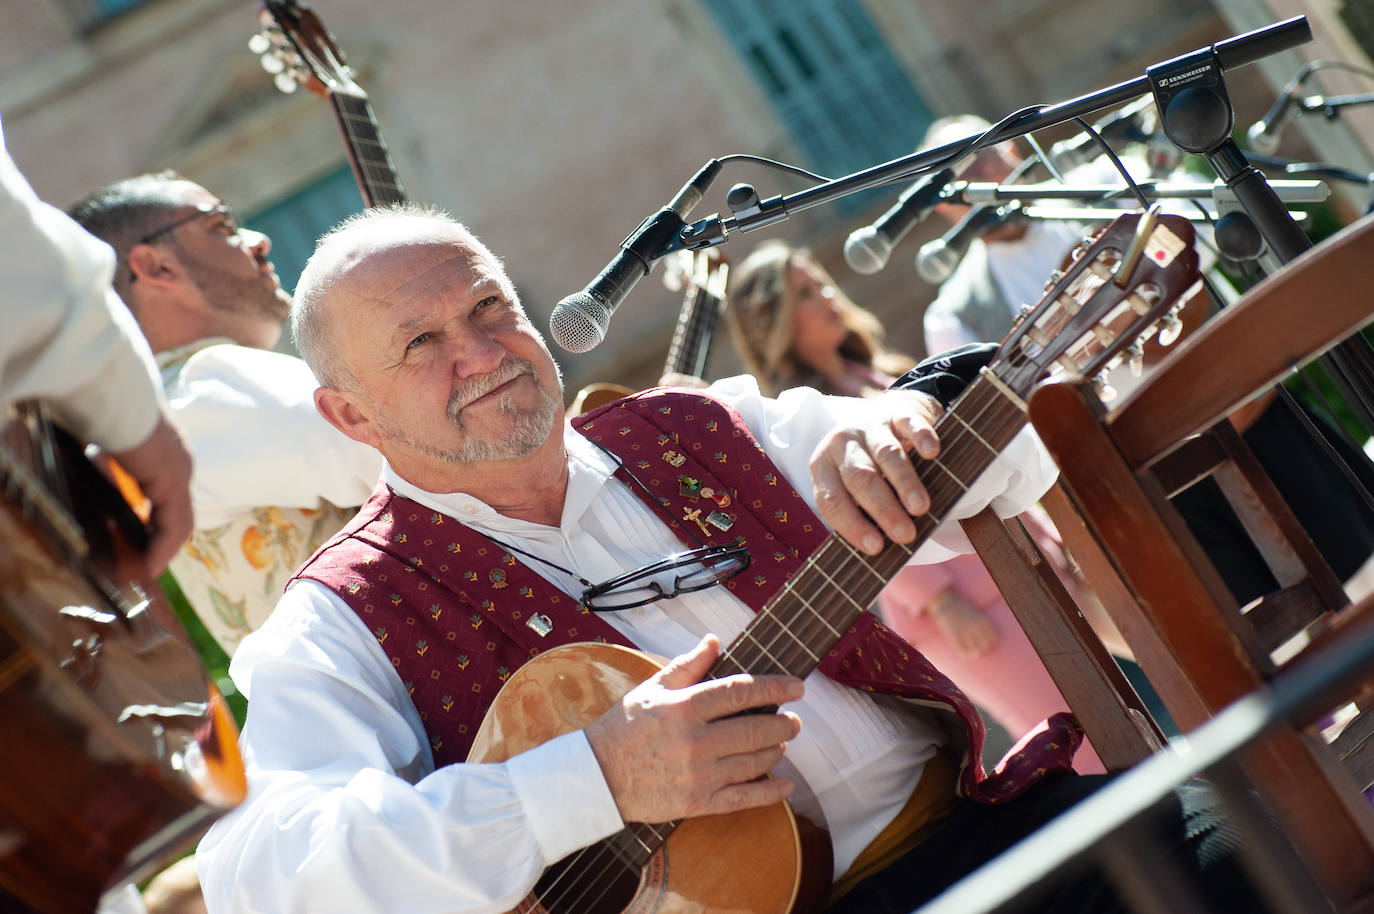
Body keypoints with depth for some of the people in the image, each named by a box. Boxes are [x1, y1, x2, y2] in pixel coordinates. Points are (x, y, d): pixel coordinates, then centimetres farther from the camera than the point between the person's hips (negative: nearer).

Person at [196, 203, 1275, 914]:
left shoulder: (697, 431, 13)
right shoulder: (340, 626, -1)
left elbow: (1009, 462, 14)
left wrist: (908, 428, -12)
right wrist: (597, 777, -25)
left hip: (968, 810, 5)